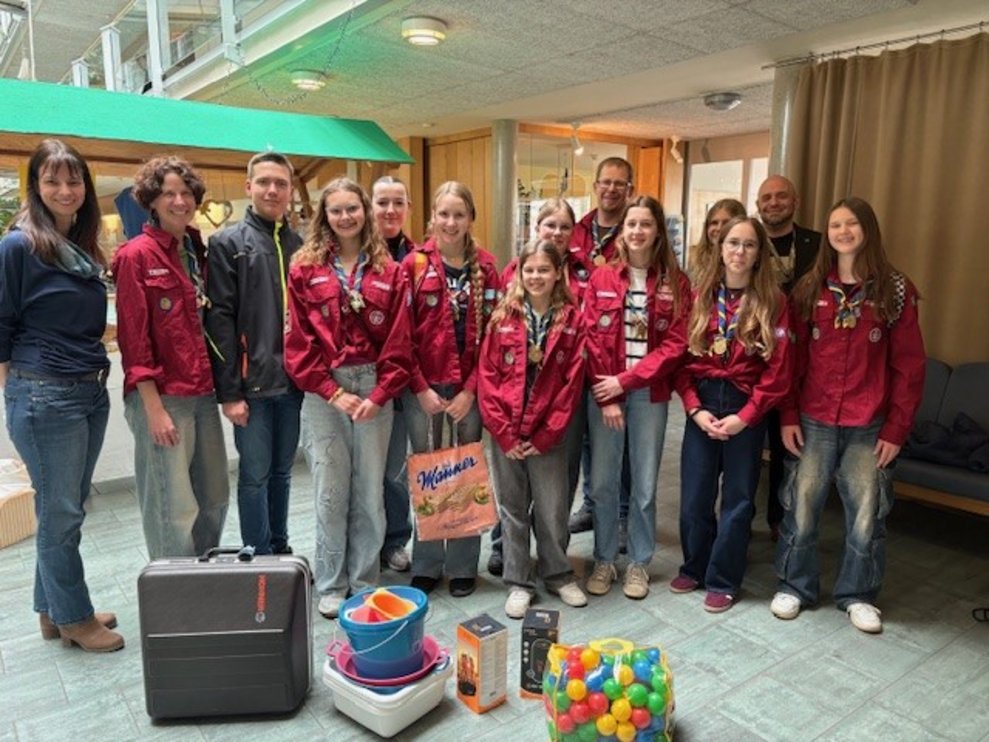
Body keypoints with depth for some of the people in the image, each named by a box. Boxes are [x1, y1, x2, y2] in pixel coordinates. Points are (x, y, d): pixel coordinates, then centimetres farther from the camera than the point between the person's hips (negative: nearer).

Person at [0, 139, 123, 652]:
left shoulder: (84, 249, 12)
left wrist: (96, 375, 12)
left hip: (91, 393, 7)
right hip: (44, 397, -7)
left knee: (69, 509, 15)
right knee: (60, 511, 3)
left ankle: (54, 610, 29)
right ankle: (73, 618, 17)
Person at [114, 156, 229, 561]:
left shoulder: (198, 252, 13)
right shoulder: (136, 256, -7)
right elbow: (132, 338, -11)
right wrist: (154, 408, -15)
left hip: (203, 393, 7)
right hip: (162, 397, -7)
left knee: (215, 498, 14)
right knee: (174, 510, -2)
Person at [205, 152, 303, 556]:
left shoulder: (300, 245, 11)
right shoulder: (227, 243, -1)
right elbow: (219, 320, -8)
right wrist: (229, 391, -12)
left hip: (293, 382, 4)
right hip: (252, 385, -4)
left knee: (282, 472, 15)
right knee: (255, 475, 4)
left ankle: (280, 549, 29)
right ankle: (258, 560, 18)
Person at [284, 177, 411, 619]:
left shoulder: (388, 271, 6)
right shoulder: (305, 269, 2)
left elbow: (398, 342, 1)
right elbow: (298, 342, -2)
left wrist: (379, 395, -8)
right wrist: (333, 392, -9)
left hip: (374, 390, 1)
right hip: (322, 391, -1)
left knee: (370, 491, 8)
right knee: (330, 492, 4)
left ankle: (365, 582, 25)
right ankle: (331, 586, 22)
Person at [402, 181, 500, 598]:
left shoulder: (485, 268, 3)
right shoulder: (414, 264, -1)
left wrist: (470, 390, -8)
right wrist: (421, 388, -9)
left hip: (469, 388, 1)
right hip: (423, 387, -1)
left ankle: (463, 567, 23)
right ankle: (426, 565, 23)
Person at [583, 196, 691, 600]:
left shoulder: (675, 283, 1)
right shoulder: (601, 278, 2)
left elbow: (675, 345, -5)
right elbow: (590, 340, -2)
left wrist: (625, 381, -13)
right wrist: (606, 397, -9)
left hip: (649, 394, 0)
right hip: (603, 393, 1)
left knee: (644, 484, 8)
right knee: (602, 482, 6)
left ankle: (639, 563, 25)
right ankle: (604, 560, 24)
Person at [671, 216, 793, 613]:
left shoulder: (773, 301, -2)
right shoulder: (700, 295, 4)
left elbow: (778, 370, -6)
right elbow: (681, 356, 1)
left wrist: (745, 417, -12)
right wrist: (695, 408, -9)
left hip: (747, 406, -2)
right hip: (702, 405, 2)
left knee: (738, 497, 7)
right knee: (694, 494, 7)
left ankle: (723, 581, 23)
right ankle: (694, 567, 29)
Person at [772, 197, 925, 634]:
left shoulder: (895, 290, 0)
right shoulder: (810, 289, 4)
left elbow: (909, 366, -1)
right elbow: (792, 358, 4)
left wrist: (896, 429, -5)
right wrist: (788, 416, -3)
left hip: (869, 425, -1)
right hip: (813, 420, 1)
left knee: (867, 513, 8)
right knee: (802, 507, 7)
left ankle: (858, 594, 27)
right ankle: (794, 586, 24)